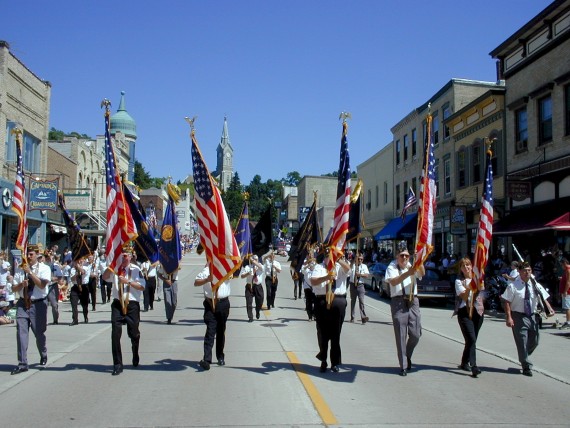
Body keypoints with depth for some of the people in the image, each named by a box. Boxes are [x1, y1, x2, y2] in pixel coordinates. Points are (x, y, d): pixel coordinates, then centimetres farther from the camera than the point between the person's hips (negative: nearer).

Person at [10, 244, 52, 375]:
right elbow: (14, 288, 5)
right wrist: (22, 284, -15)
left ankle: (43, 356, 37)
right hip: (23, 303, 2)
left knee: (39, 333, 8)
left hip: (38, 304, -2)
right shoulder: (20, 269, 4)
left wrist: (30, 272, -22)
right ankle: (22, 364, -1)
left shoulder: (44, 268, -4)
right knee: (21, 332, -6)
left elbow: (42, 285, -19)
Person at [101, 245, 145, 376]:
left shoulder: (136, 269, -1)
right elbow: (105, 277, -12)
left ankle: (135, 357, 41)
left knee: (134, 333, 11)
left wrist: (128, 281, -18)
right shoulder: (115, 269, 5)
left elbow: (142, 287, -8)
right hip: (118, 304, 1)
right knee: (116, 333, -10)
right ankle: (117, 364, -4)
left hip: (132, 305, -1)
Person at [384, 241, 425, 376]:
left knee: (416, 333, 2)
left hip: (413, 301, 4)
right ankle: (403, 366, 5)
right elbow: (393, 281, -17)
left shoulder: (412, 266, 14)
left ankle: (408, 356, 29)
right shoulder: (392, 267, 2)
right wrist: (408, 273, -29)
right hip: (398, 302, -4)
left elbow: (422, 273, -6)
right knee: (401, 335, -1)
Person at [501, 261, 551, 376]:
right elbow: (507, 302, -12)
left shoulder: (535, 285, 2)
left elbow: (544, 299, 4)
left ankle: (524, 359, 40)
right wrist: (509, 318, -19)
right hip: (519, 317, -5)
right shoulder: (513, 286, -10)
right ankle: (527, 367, 9)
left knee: (534, 342, 14)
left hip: (532, 316, 5)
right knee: (522, 343, -3)